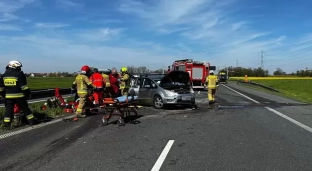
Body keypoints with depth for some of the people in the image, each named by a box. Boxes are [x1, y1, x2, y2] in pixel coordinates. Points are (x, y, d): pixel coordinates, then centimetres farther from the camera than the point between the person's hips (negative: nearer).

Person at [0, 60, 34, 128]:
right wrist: (28, 94, -3)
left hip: (8, 96, 4)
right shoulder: (20, 74, -10)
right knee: (25, 108, 7)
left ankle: (7, 124, 9)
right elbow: (24, 86, -13)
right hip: (19, 96, -4)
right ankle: (31, 121, 11)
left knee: (8, 109, 10)